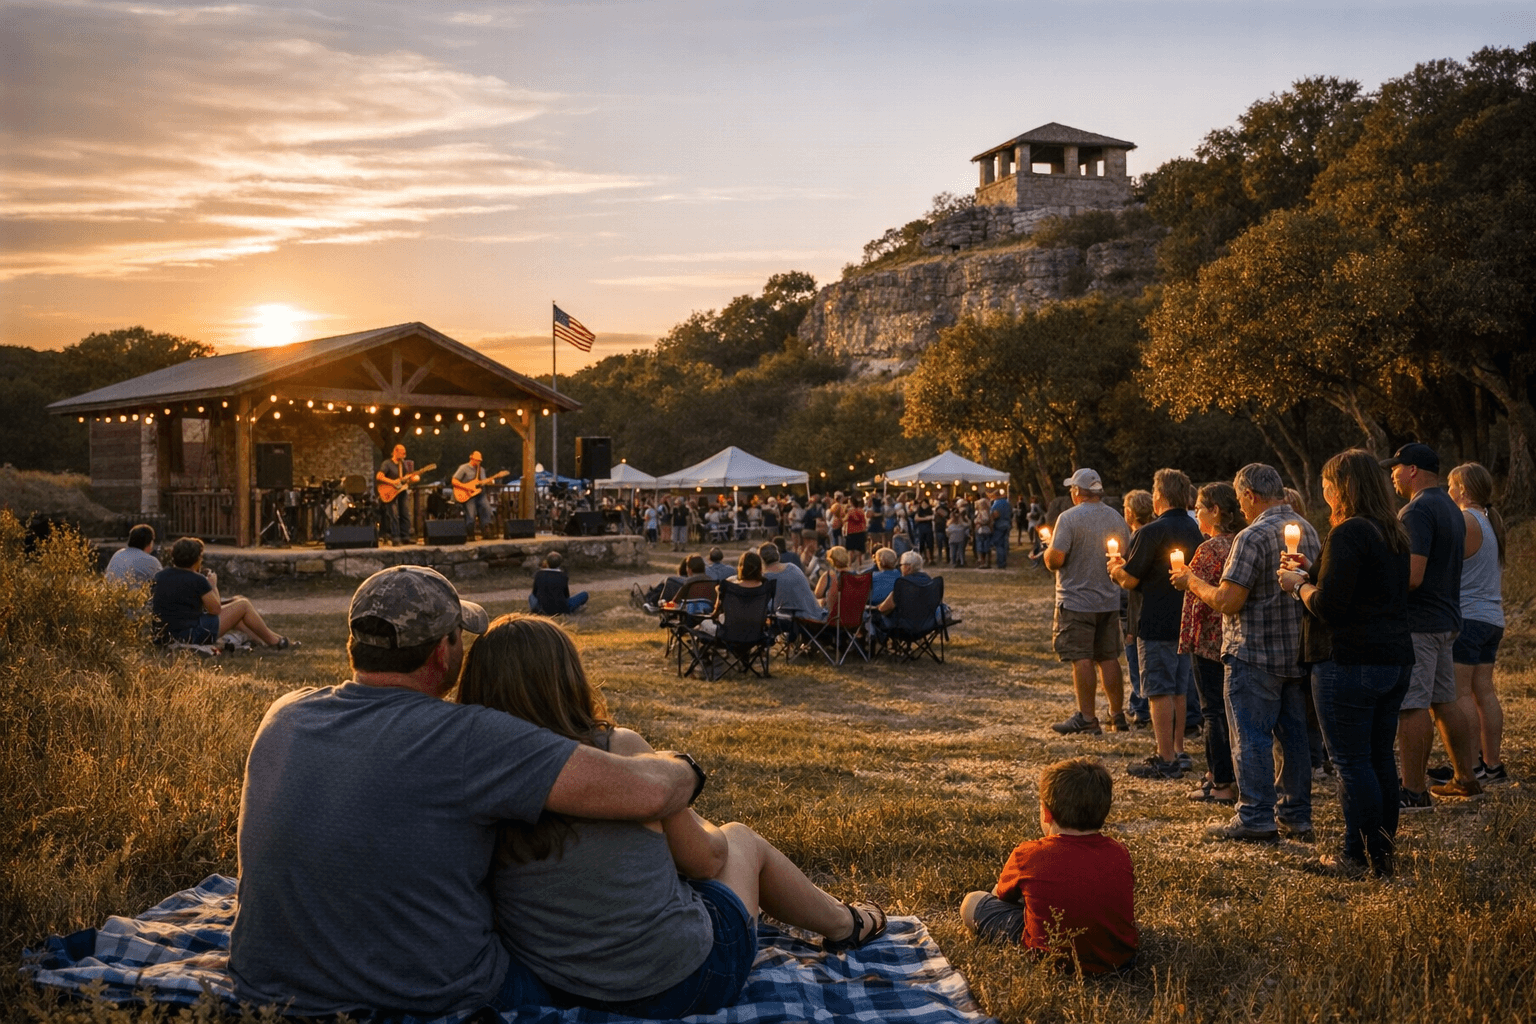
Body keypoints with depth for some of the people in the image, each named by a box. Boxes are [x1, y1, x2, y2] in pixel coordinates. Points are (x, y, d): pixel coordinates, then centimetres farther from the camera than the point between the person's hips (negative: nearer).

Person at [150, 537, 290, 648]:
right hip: (192, 635, -9)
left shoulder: (159, 576, 5)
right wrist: (213, 586, 6)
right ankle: (275, 641, 16)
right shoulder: (197, 580, -17)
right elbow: (215, 609, -8)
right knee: (243, 605, 3)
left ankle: (262, 639, 30)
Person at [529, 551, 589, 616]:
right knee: (584, 594, 8)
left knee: (531, 596, 34)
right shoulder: (563, 577, -6)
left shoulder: (538, 575, -3)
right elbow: (566, 596, 3)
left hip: (544, 609, 3)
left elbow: (534, 593, 7)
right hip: (560, 610, -3)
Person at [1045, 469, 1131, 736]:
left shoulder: (1069, 518, -14)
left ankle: (1087, 717, -1)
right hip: (1109, 600, 6)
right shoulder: (1116, 519, 5)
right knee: (1109, 657, 13)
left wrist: (1048, 548, 2)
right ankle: (1117, 715, 19)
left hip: (1077, 600, -6)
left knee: (1081, 659, -3)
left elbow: (1054, 559, -19)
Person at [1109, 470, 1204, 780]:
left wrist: (1116, 568, 8)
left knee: (1160, 691, -2)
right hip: (1185, 621, 8)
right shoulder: (1194, 531, 7)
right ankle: (1178, 751, 24)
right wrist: (1126, 563, 20)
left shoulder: (1151, 532, -18)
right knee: (1178, 690, 16)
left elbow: (1130, 580, -16)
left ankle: (1166, 760, 1)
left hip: (1157, 624, -8)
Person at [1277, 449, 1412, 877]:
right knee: (1380, 757, 15)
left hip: (1350, 662, -9)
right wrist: (1314, 571, 18)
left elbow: (1328, 606, -20)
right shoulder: (1393, 534, 14)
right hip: (1395, 659, 9)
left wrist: (1298, 584, -1)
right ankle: (1383, 853, 23)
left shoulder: (1348, 534, -16)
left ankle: (1357, 857, 2)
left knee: (1351, 761, -3)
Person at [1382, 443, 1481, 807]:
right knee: (1444, 701, 16)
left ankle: (1414, 791, -5)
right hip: (1446, 617, 10)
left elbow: (1412, 576, -24)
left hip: (1418, 622, -10)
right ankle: (1465, 779, 23)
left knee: (1412, 706, -7)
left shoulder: (1417, 511, -16)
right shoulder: (1451, 508, 17)